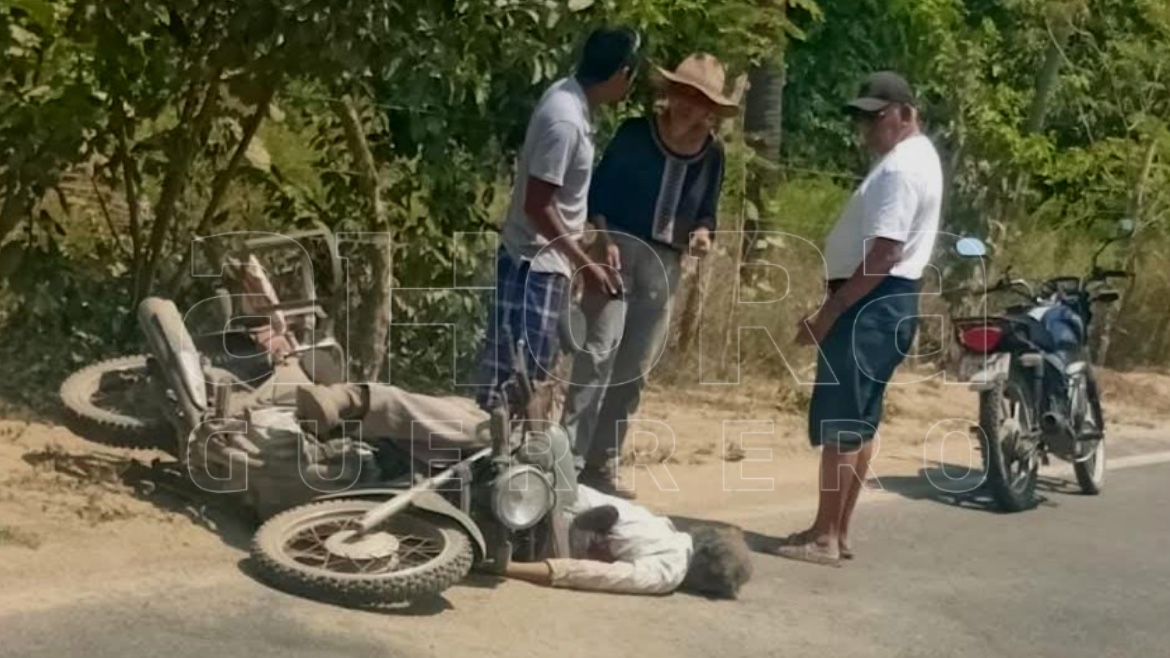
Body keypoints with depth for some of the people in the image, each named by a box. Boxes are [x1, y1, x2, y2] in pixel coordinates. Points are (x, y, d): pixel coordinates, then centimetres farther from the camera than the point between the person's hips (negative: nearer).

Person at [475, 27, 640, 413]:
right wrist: (586, 265, -21)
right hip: (536, 265, -10)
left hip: (544, 262, 10)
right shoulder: (566, 120, -23)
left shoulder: (571, 97, 5)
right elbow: (537, 205, -23)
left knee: (527, 377, 16)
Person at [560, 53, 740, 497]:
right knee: (598, 352, -15)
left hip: (664, 265, 4)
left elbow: (706, 210, 12)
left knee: (633, 369, 7)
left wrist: (703, 232, -10)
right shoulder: (635, 135, -6)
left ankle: (601, 464, 15)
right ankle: (568, 458, -14)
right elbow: (599, 189, -3)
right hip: (619, 251, -4)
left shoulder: (712, 155, 4)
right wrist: (604, 238, -16)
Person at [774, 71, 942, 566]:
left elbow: (884, 255, -24)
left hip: (872, 303, -11)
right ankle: (837, 532, 19)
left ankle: (825, 537, -3)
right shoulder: (915, 157, 17)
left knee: (839, 421, -7)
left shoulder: (900, 167, -16)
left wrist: (828, 312, -23)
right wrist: (837, 309, 18)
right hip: (884, 303, 11)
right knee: (858, 422, 13)